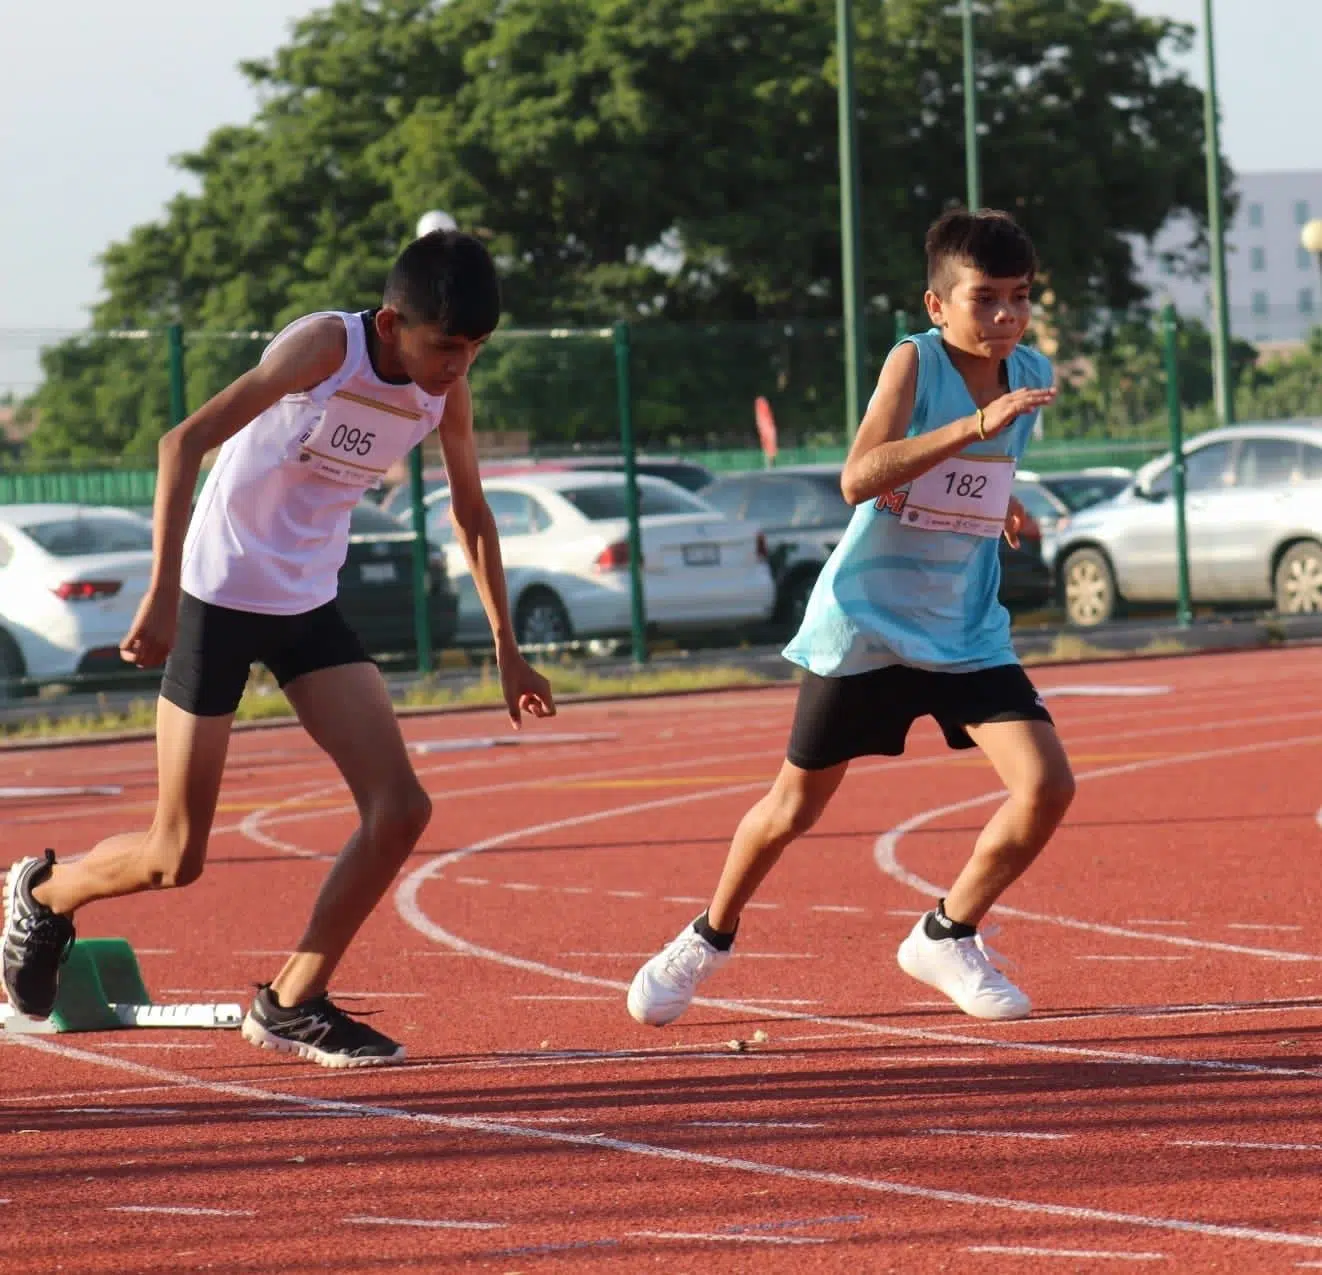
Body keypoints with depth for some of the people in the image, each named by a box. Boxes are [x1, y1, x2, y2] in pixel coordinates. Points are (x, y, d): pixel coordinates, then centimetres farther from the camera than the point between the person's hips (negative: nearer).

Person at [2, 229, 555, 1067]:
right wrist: (162, 596, -34)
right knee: (176, 858, -3)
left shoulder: (447, 391, -3)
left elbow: (472, 516, 14)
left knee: (401, 810, -9)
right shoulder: (325, 348, -22)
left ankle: (292, 1003, 4)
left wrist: (506, 649, 17)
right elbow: (187, 442, -29)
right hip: (219, 596, -6)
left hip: (311, 607, 6)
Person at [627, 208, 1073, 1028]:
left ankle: (948, 938, 8)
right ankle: (711, 937, 35)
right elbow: (858, 478, -35)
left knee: (1049, 785, -13)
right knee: (796, 807, 9)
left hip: (967, 629, 4)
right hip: (866, 623, -4)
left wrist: (1000, 502, 8)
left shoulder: (1030, 376, 0)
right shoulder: (915, 362, -17)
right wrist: (978, 423, -40)